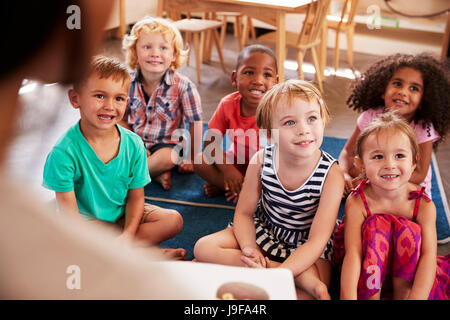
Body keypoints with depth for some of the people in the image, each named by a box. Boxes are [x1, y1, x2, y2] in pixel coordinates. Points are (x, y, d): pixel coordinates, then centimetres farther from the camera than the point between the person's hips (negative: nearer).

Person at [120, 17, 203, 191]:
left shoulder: (183, 86, -16)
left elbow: (195, 123, -8)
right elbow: (122, 119, 4)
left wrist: (192, 158, -4)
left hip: (168, 144, -3)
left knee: (167, 157, -35)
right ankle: (157, 173, -18)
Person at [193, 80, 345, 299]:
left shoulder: (331, 175, -24)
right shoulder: (261, 161, -16)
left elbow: (317, 240, -25)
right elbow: (244, 213, -5)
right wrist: (249, 248, -26)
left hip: (305, 246, -4)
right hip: (263, 232, 5)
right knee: (203, 248, -17)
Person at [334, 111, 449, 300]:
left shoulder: (424, 205, -16)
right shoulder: (357, 203, -21)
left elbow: (429, 254, -25)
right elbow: (352, 254, -29)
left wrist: (416, 297, -39)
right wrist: (348, 296, -43)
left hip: (406, 269, 1)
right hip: (368, 269, -1)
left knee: (409, 231, -26)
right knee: (376, 227, -28)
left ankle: (402, 294, -15)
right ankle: (371, 297, -21)